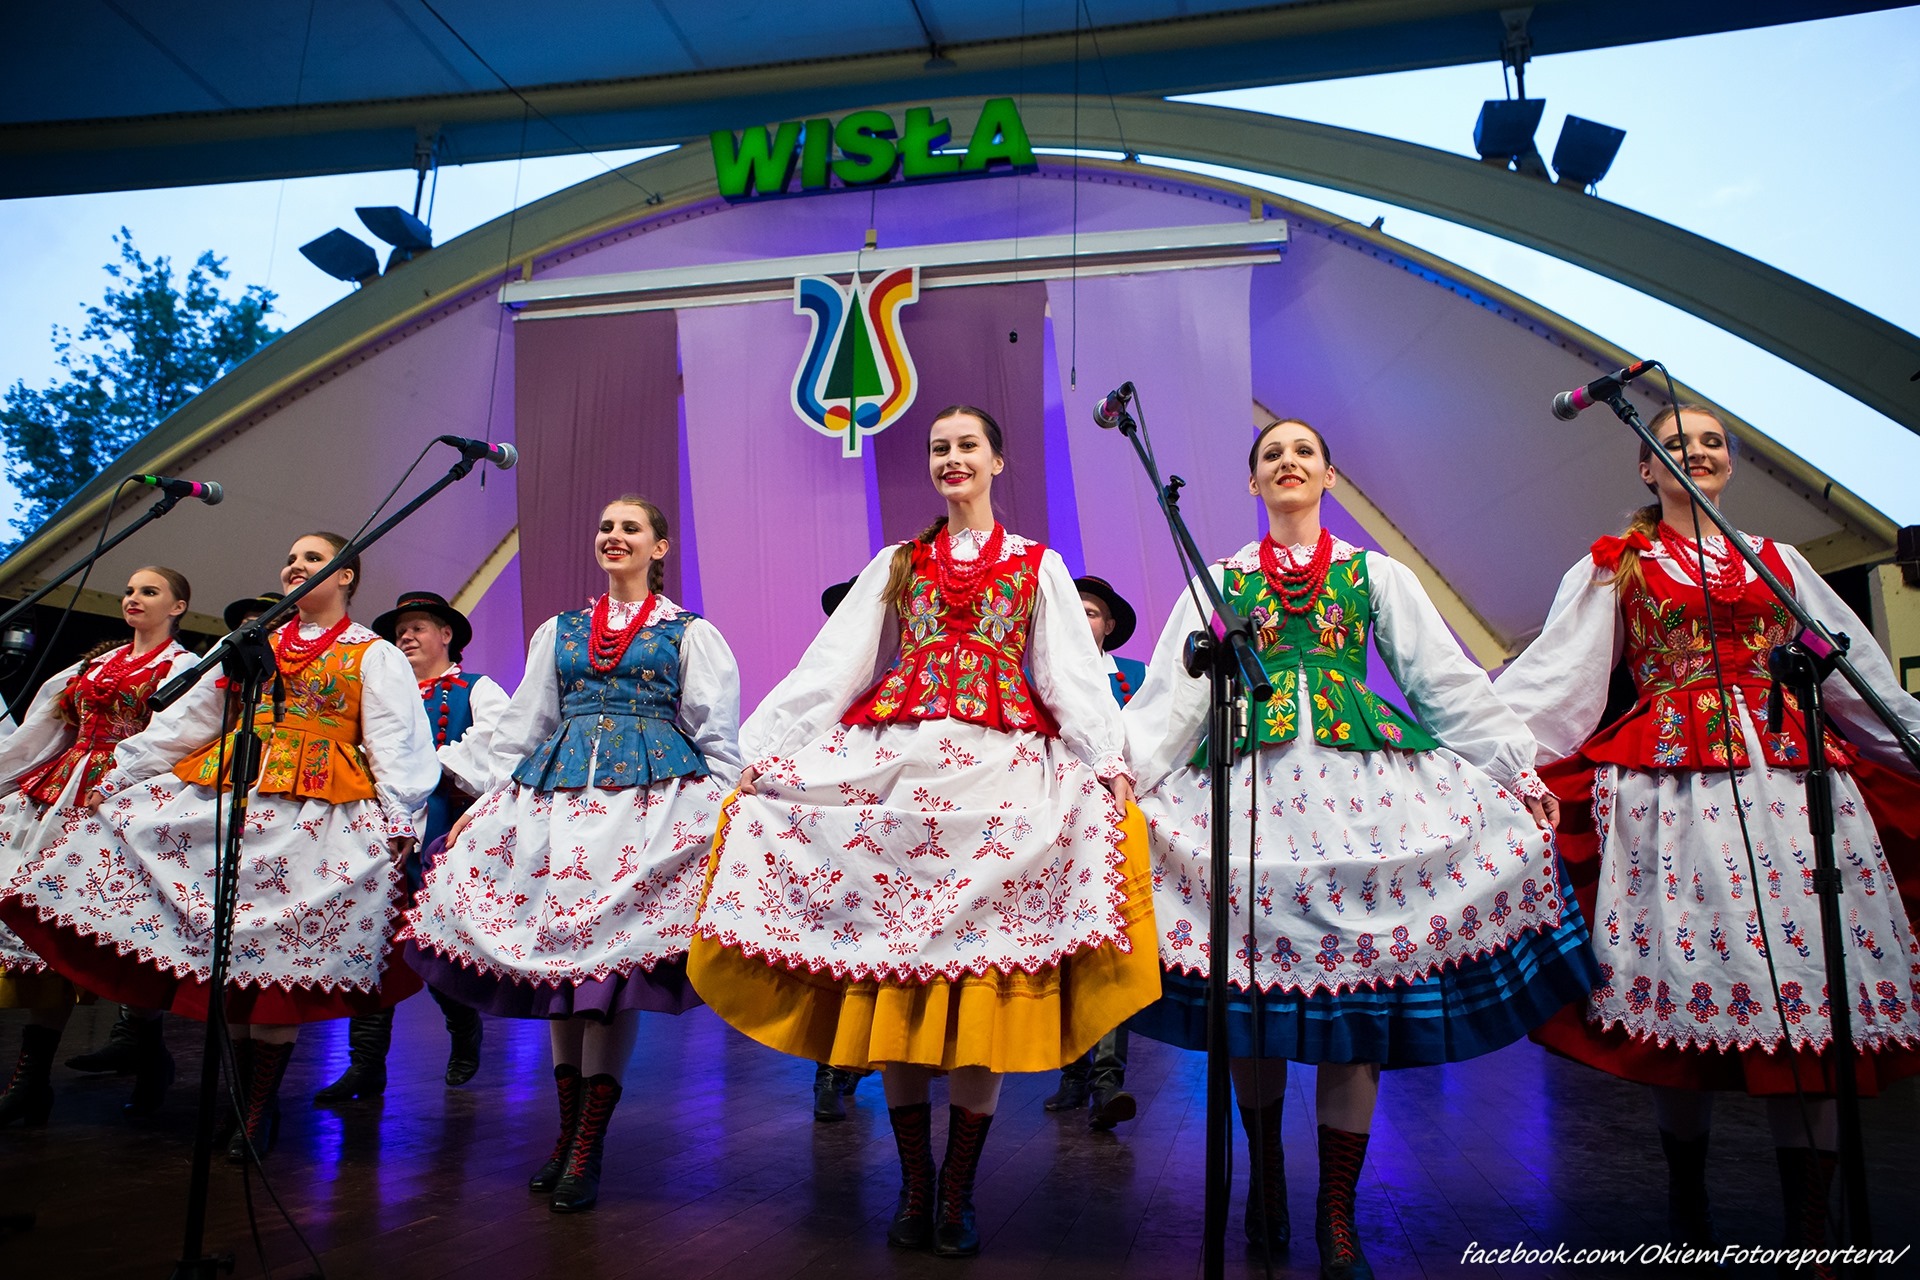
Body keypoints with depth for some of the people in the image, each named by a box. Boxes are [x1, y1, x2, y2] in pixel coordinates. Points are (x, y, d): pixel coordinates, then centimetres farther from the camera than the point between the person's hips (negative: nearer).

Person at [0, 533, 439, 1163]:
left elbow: (395, 743, -5)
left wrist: (397, 818, -16)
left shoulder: (374, 655, 6)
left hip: (314, 810, -5)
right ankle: (245, 1097, 14)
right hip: (228, 798, 5)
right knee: (222, 943, 1)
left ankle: (261, 1107, 6)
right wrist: (121, 774, 15)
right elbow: (187, 716, 21)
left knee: (271, 946, -6)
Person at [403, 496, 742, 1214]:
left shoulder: (690, 633, 10)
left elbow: (718, 738, 6)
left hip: (656, 798, -4)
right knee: (557, 947, 2)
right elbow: (521, 728, 21)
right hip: (559, 798, 4)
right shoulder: (558, 631, 21)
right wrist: (487, 801, 13)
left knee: (613, 955, -11)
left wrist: (723, 815, -5)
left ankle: (588, 1148, -3)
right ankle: (568, 1131, 15)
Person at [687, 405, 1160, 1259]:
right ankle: (914, 1182, 13)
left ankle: (958, 1190, 9)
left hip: (998, 774, -1)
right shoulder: (897, 564, 18)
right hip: (897, 770, 2)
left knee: (984, 977, -4)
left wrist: (1109, 759, -12)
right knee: (892, 979, -1)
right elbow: (832, 663, 11)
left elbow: (1073, 672, 3)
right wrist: (764, 747, 3)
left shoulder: (1038, 566, 15)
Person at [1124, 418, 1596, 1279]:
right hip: (1251, 781, 0)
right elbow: (1171, 692, 5)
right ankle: (1266, 1169, 22)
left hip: (1364, 779, 1)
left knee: (1357, 977, -4)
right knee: (1251, 982, -2)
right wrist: (1119, 774, -6)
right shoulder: (1220, 581, 14)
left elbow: (1450, 681, 14)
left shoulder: (1377, 574, 16)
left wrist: (1519, 769, 8)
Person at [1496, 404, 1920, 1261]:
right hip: (1674, 786, -3)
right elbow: (1548, 680, 4)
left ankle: (1810, 1229, 5)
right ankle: (1689, 1217, 11)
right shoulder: (1616, 566, 12)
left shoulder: (1777, 561, 21)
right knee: (1688, 986, -5)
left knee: (1809, 987, -4)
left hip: (1795, 781, 3)